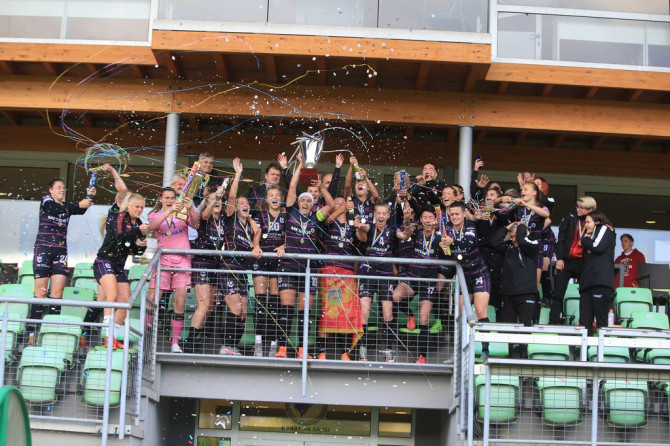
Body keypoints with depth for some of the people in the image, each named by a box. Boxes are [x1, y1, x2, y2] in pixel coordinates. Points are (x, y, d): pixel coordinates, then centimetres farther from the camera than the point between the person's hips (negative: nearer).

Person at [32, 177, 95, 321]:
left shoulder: (67, 206, 17)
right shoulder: (46, 200, 4)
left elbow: (81, 211, -3)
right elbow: (56, 210, -18)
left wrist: (88, 197, -21)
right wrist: (78, 205, -27)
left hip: (60, 251, 4)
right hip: (43, 249, -4)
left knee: (57, 292, -5)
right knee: (41, 291, -8)